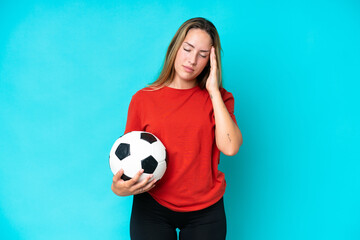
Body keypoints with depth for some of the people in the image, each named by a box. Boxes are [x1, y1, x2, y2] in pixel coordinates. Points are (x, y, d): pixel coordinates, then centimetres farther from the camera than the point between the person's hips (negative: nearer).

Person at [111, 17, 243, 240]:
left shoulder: (217, 98, 0)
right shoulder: (143, 99, -1)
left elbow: (230, 148, -16)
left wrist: (214, 91, -14)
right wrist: (118, 186, -18)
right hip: (152, 207, 0)